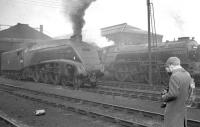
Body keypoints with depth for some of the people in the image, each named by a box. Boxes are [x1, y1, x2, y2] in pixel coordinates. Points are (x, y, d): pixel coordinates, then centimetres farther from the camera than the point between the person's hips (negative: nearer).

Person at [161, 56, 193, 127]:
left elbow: (173, 94, -27)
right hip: (183, 109, 8)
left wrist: (164, 97, -6)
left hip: (173, 110, -8)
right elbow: (188, 93, 12)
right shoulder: (187, 75, 5)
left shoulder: (174, 76, -20)